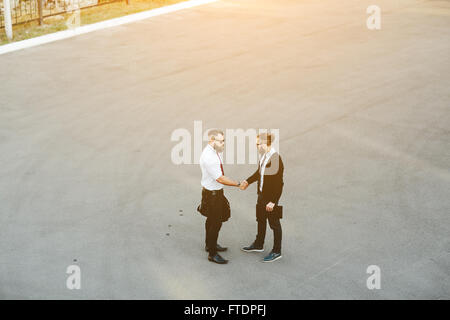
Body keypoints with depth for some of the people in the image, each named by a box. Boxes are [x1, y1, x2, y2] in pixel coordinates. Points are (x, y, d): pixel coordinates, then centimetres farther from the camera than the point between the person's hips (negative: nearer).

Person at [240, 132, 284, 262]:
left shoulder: (276, 160, -28)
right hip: (262, 194, 9)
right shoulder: (264, 155, -2)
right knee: (261, 220, 24)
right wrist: (248, 181, 8)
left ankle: (277, 252, 24)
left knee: (274, 223, 8)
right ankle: (258, 245, 44)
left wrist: (273, 201, -23)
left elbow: (278, 184, -24)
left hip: (271, 197, -9)